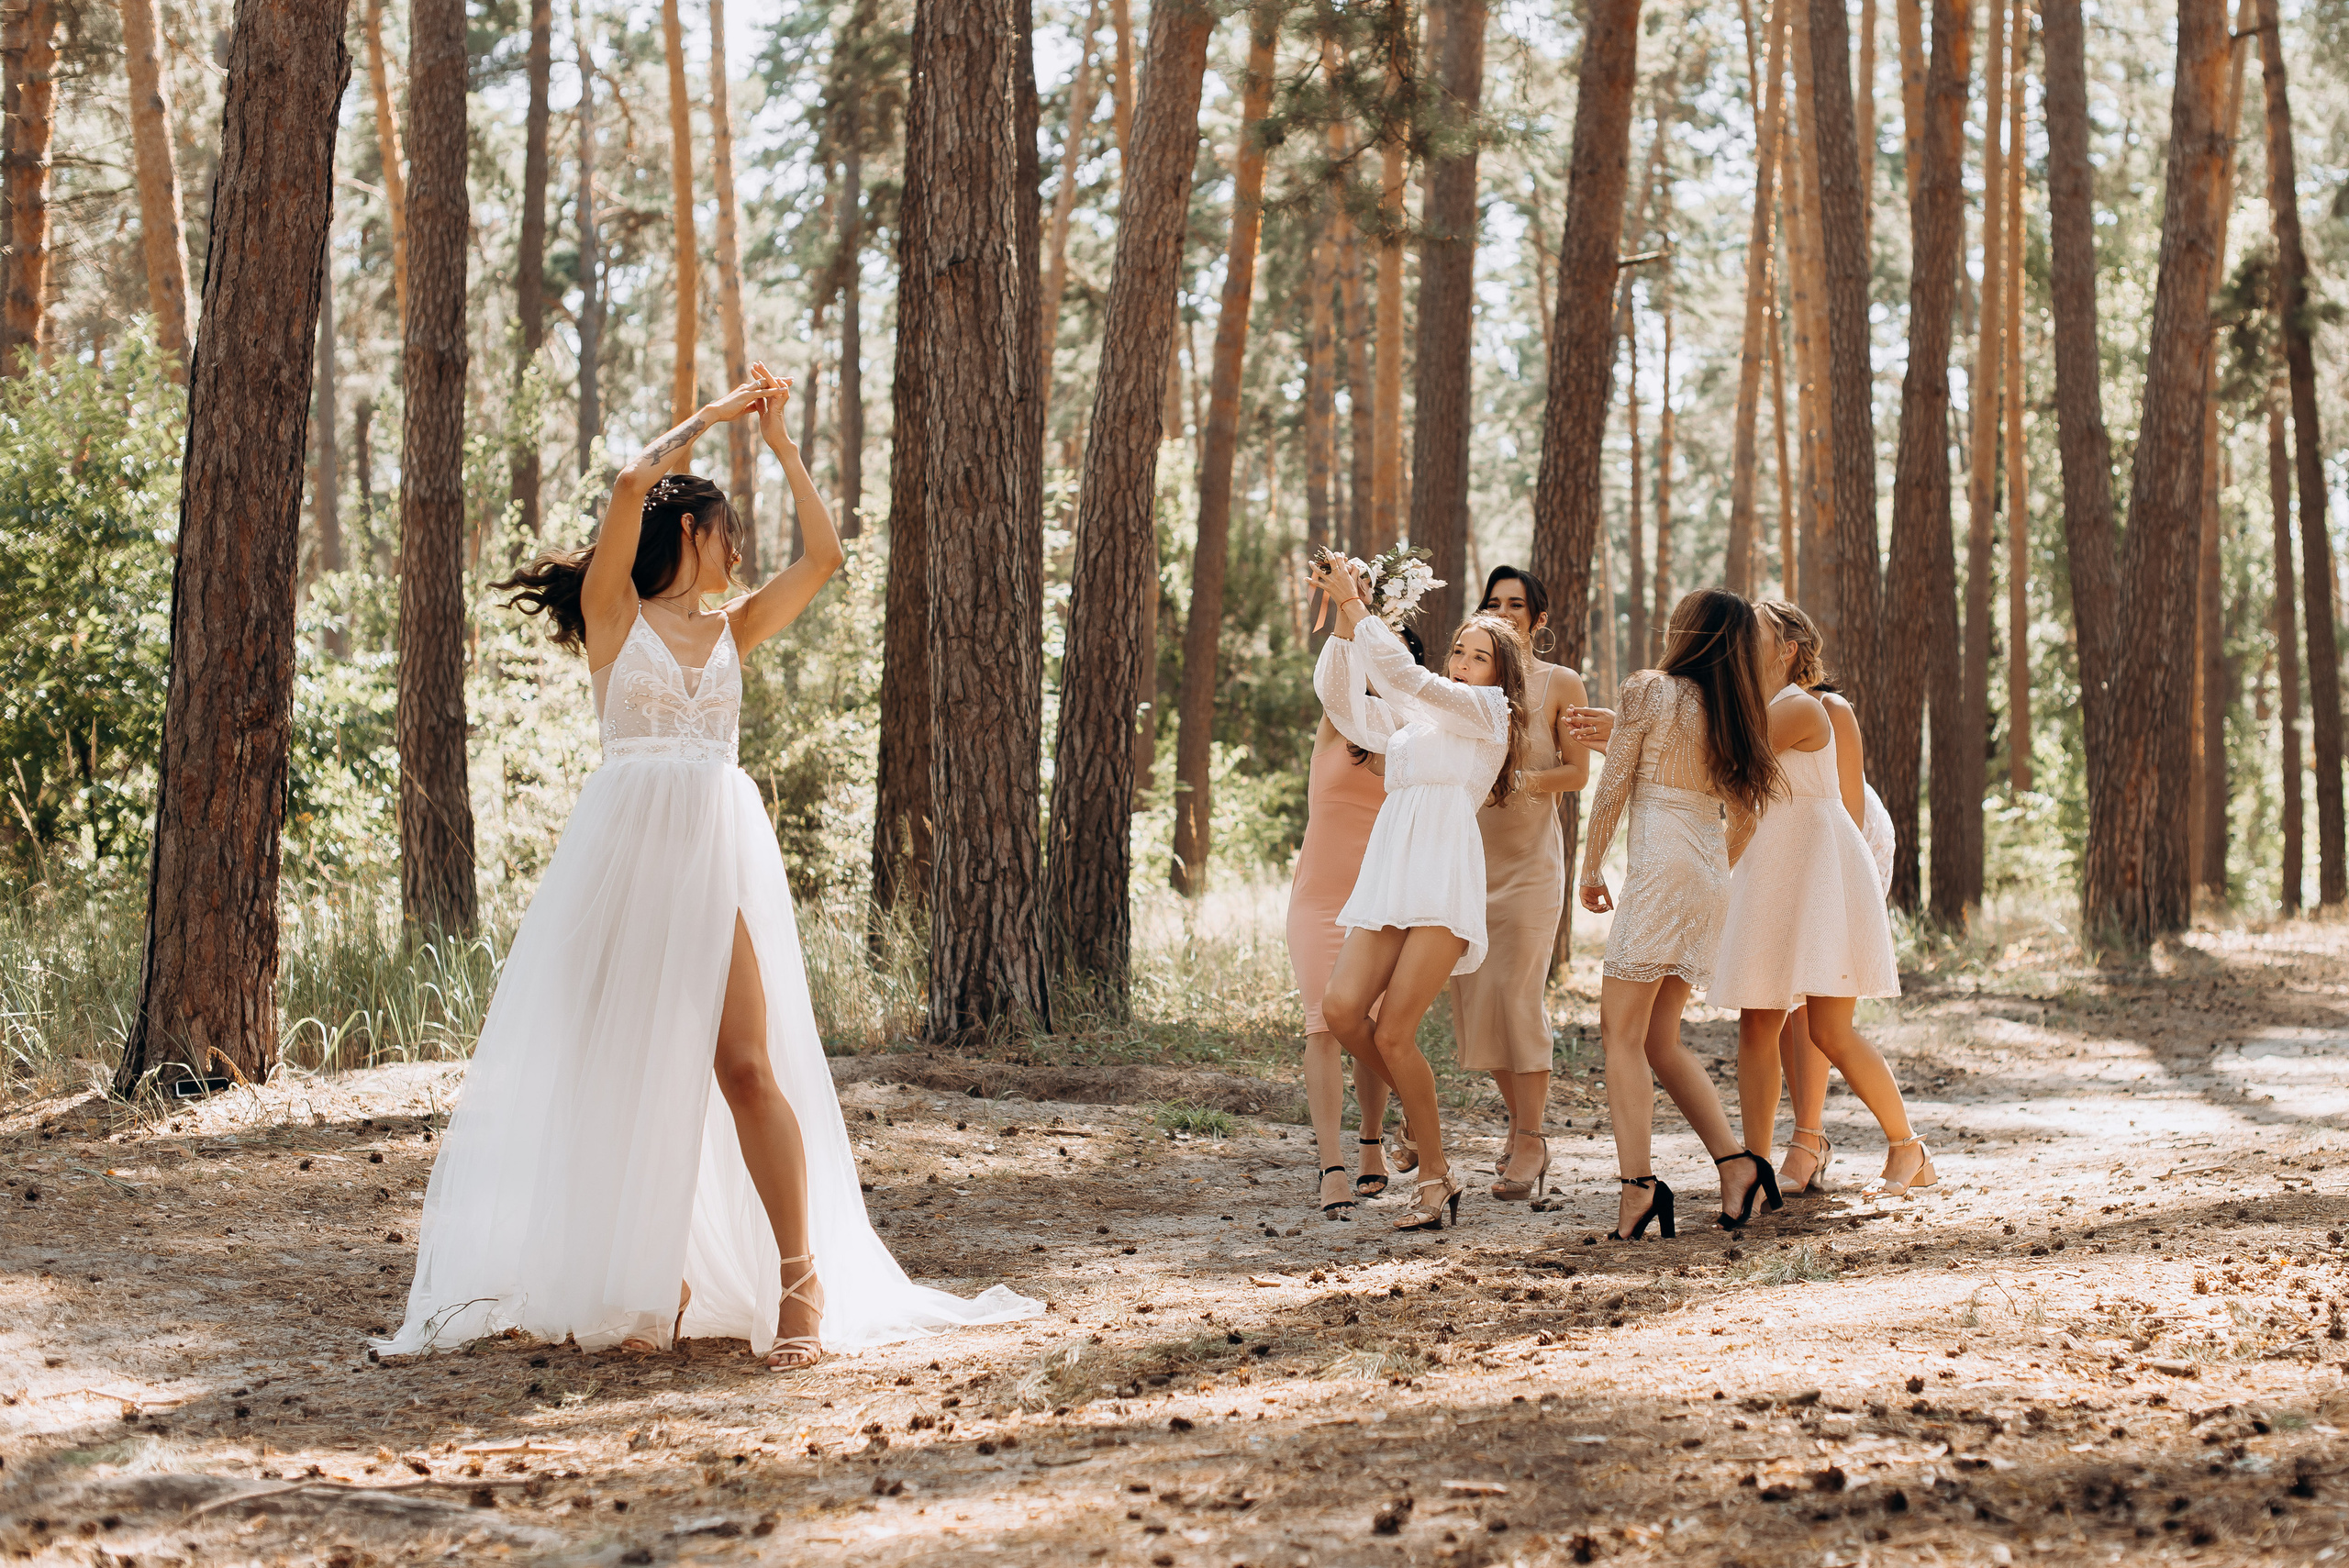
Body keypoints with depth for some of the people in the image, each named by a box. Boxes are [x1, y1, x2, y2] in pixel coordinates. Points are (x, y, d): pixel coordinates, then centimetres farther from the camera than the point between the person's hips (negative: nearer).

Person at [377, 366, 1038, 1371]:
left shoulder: (730, 631, 18)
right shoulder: (613, 612, 6)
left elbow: (824, 556, 13)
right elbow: (633, 485, -7)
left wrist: (779, 438, 16)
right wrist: (715, 417, 6)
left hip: (721, 846, 2)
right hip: (628, 843, -2)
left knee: (745, 1065, -9)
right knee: (627, 1065, 2)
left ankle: (802, 1281, -10)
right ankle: (644, 1280, 12)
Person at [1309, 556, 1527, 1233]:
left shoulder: (1489, 710, 8)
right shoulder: (1410, 721, 29)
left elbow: (1404, 676, -5)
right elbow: (1336, 693, 23)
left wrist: (1355, 604, -2)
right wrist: (1342, 618, 9)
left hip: (1444, 875, -6)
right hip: (1388, 874, 6)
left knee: (1392, 1035, -13)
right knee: (1341, 1009, -15)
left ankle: (1434, 1177, -1)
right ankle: (1419, 1105, 8)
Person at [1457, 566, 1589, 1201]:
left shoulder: (1560, 684, 4)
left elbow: (1578, 771, 1)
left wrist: (1526, 780, -16)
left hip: (1530, 854, -4)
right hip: (1470, 850, 4)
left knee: (1516, 993, -12)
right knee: (1472, 994, 1)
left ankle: (1528, 1146, -7)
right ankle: (1524, 1123, 17)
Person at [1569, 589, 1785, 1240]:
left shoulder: (1648, 689, -5)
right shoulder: (1733, 713, 13)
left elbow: (1613, 788, -4)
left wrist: (1591, 868, 4)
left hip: (1661, 869, -7)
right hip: (1711, 877, 7)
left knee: (1622, 1034, -6)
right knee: (1660, 1040, 14)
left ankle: (1638, 1185, -17)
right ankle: (1737, 1164, 5)